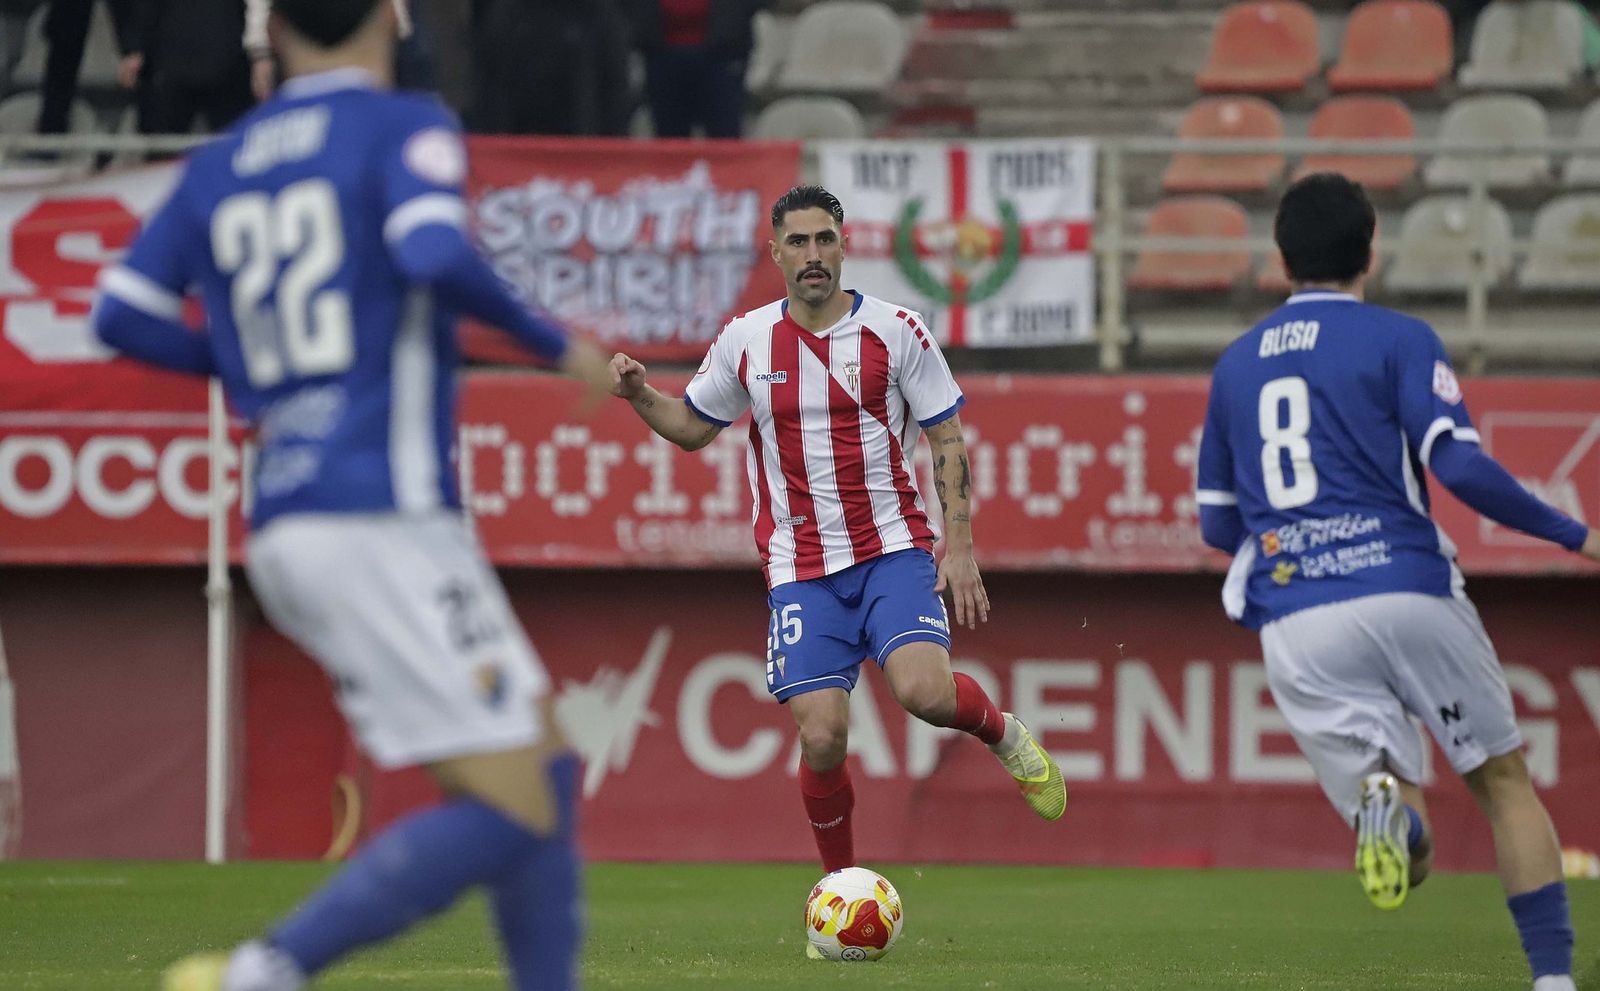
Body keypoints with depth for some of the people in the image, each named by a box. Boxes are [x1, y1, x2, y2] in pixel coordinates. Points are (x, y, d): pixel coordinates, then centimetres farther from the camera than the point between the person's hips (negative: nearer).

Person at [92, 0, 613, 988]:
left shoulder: (219, 166, 16)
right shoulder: (405, 127, -2)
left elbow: (123, 312, 14)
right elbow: (434, 254, -20)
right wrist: (556, 343, -6)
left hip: (284, 536, 8)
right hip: (386, 521, -8)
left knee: (543, 766, 15)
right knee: (508, 815, -9)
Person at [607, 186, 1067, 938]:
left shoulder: (896, 332, -2)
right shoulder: (745, 342, 4)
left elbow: (948, 439, 3)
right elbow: (692, 428, 18)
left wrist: (959, 544, -6)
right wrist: (640, 396, -2)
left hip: (894, 549, -2)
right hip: (800, 568, 2)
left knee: (923, 691, -26)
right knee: (822, 736, -10)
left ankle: (1002, 734, 9)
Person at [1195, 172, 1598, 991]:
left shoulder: (1234, 365, 19)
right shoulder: (1398, 340, 3)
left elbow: (1217, 524, 23)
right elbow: (1461, 466, -10)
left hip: (1291, 624, 3)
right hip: (1406, 590, -3)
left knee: (1404, 839, 4)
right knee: (1502, 778, 12)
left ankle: (1385, 801, -32)